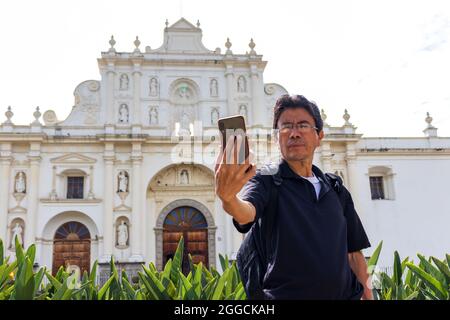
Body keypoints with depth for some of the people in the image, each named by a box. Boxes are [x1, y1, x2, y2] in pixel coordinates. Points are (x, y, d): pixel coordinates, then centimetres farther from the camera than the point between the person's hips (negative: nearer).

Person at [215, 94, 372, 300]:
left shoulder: (337, 191, 10)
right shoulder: (264, 180, -5)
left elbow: (354, 252, 13)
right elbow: (246, 213, -27)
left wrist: (367, 294, 5)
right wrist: (228, 197, -48)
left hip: (344, 293, 4)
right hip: (285, 294, -4)